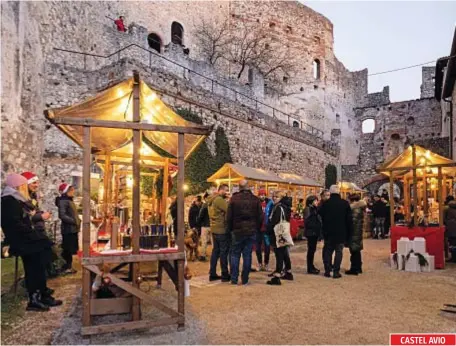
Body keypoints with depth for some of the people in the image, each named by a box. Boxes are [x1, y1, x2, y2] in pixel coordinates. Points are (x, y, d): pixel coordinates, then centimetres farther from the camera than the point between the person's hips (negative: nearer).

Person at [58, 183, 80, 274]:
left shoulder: (69, 200, 17)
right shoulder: (63, 201, -14)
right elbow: (62, 215, -23)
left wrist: (78, 221, 9)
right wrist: (74, 221, -20)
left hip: (73, 228, 9)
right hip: (68, 229, -9)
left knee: (71, 249, 13)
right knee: (68, 249, -2)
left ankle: (68, 266, 22)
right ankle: (67, 267, 6)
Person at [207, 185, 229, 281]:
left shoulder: (211, 200, 14)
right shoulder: (219, 199, -16)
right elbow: (229, 210, -23)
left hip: (214, 229, 9)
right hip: (222, 229, -9)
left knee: (215, 250, 14)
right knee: (224, 252, -1)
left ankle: (212, 274, 18)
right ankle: (225, 275, 6)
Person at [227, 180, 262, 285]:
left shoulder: (234, 198, -7)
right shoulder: (255, 199, -3)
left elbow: (229, 216, -4)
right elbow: (260, 217, 1)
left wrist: (230, 229, 9)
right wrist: (257, 229, 14)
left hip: (237, 231, -1)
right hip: (251, 231, 1)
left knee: (235, 255, 10)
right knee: (247, 255, 8)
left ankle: (234, 279, 10)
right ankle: (245, 279, 12)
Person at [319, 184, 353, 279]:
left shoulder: (325, 204, -5)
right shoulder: (345, 203, -5)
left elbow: (321, 218, 0)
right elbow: (349, 219, -3)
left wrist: (324, 231, 11)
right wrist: (349, 232, 4)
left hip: (328, 232, 1)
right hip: (341, 232, -1)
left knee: (328, 251, 12)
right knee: (338, 251, 5)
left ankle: (327, 271, 14)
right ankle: (336, 272, 3)